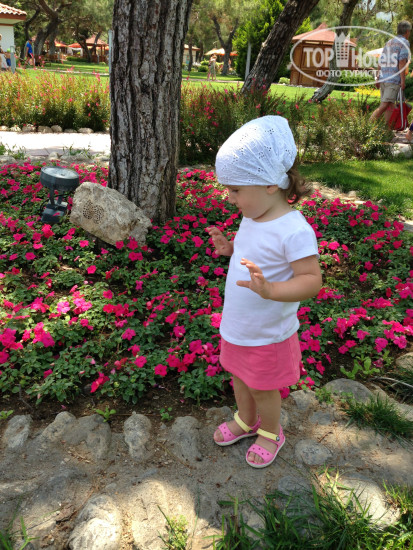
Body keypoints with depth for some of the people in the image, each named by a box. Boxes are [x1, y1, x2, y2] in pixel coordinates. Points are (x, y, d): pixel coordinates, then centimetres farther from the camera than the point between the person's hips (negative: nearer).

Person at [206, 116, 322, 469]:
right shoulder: (252, 218, -1)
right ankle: (245, 421, 53)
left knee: (263, 388, 16)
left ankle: (270, 434, 45)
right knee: (239, 378, 26)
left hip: (267, 335, -7)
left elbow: (312, 280, -29)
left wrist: (270, 290, -44)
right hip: (236, 327, 8)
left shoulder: (294, 230, -28)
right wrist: (230, 248, -2)